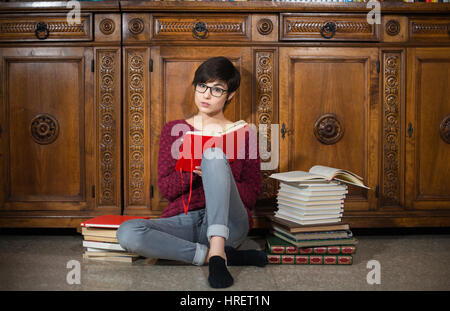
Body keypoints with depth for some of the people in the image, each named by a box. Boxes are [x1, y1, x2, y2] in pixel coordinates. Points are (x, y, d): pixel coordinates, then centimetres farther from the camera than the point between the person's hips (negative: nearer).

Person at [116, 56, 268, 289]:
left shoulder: (243, 135, 11)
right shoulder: (173, 130, 15)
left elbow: (251, 195, 6)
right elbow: (165, 188, 8)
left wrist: (211, 175, -12)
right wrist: (191, 171, -14)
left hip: (227, 224, -2)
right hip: (182, 222, 2)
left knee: (213, 153, -26)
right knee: (127, 233, -29)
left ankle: (217, 250, -36)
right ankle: (222, 255, -23)